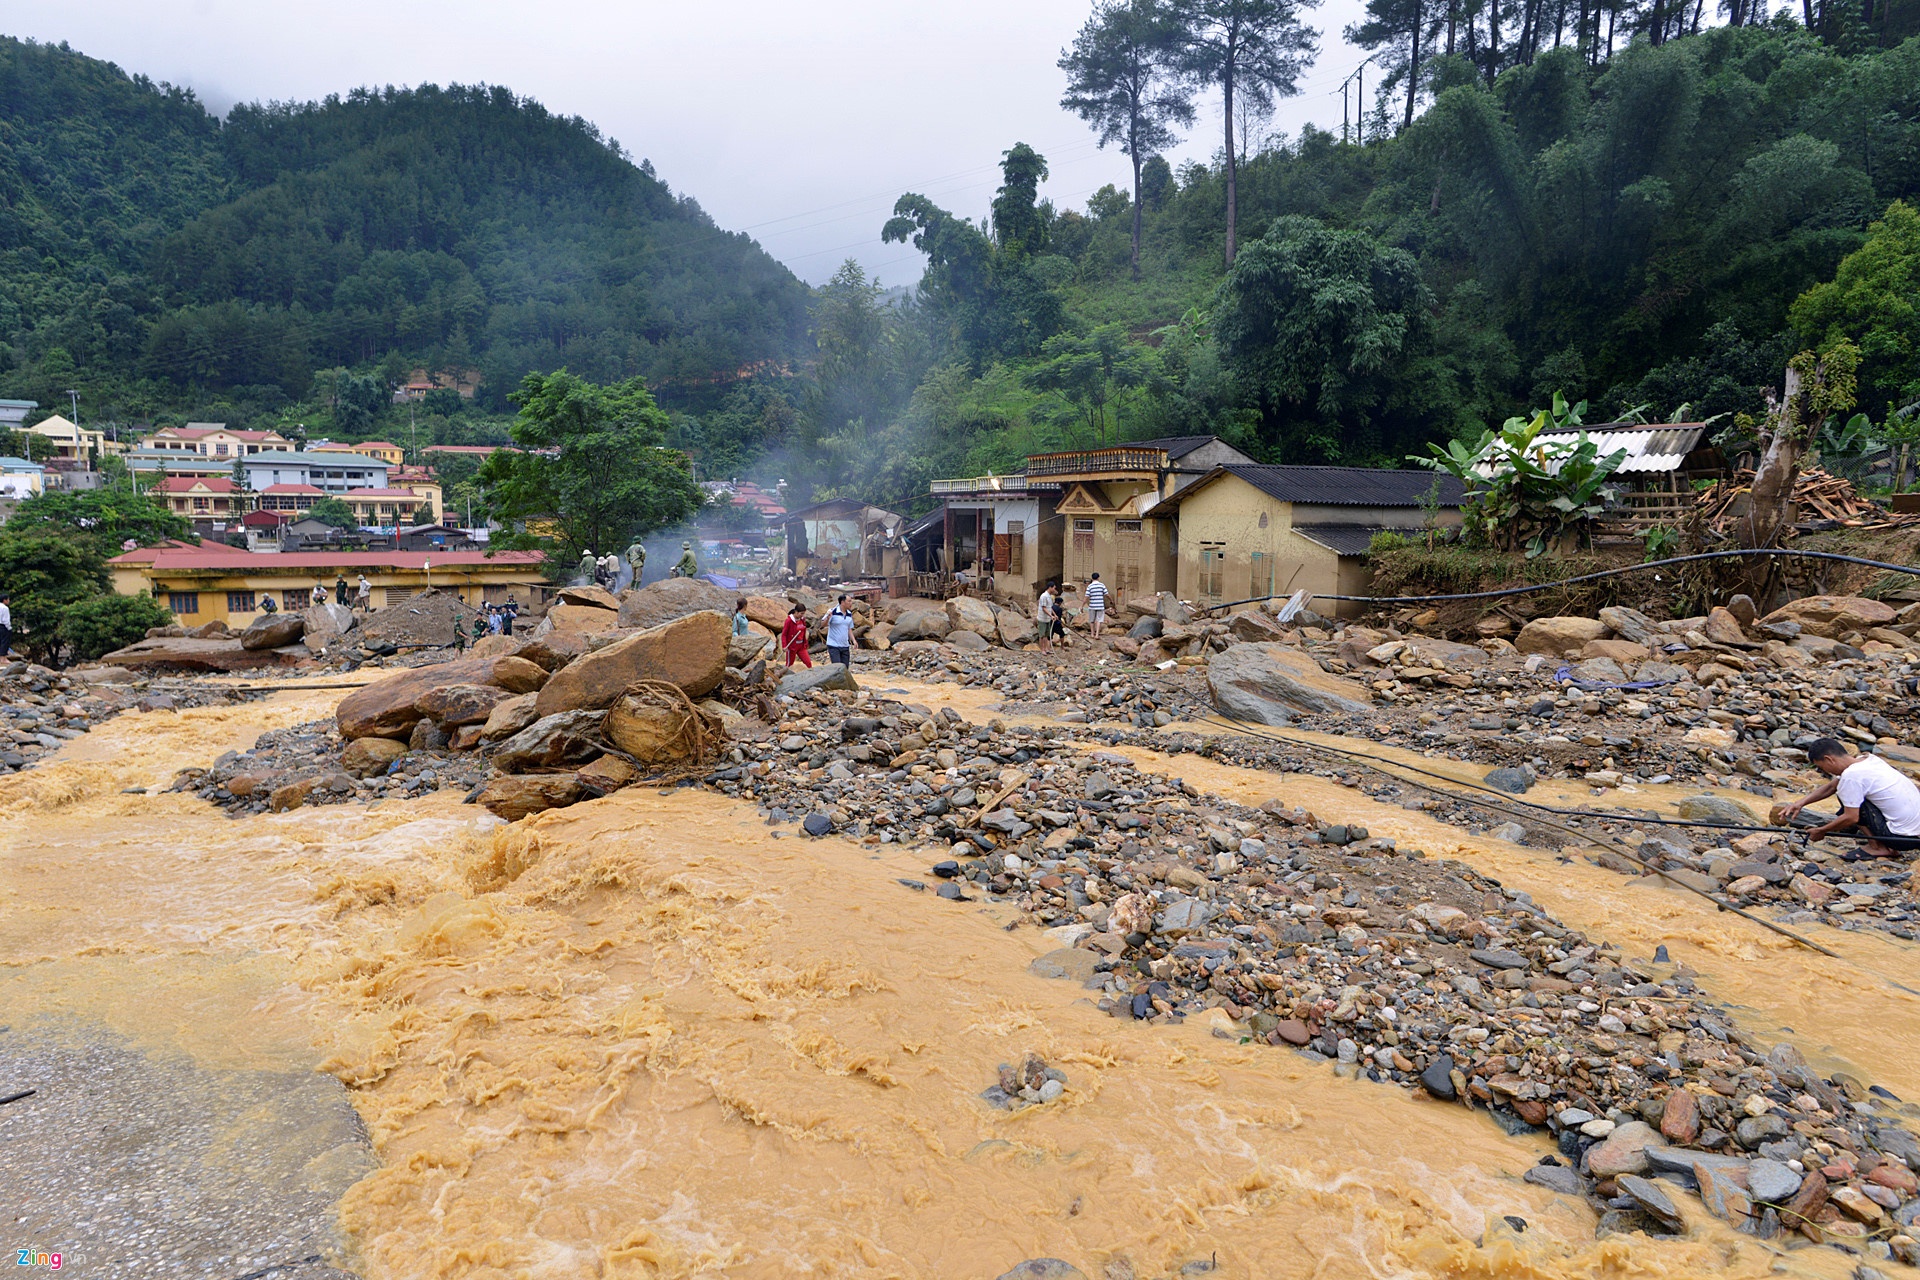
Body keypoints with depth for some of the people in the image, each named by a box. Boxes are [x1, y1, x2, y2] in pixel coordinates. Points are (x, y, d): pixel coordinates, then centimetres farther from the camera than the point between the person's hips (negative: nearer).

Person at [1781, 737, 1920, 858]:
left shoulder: (1851, 775, -18)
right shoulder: (1866, 759, 9)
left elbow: (1851, 818, -16)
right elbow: (1831, 786, 19)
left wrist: (1821, 831, -3)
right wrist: (1801, 803, 12)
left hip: (1903, 837, -9)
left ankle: (1877, 847, -2)